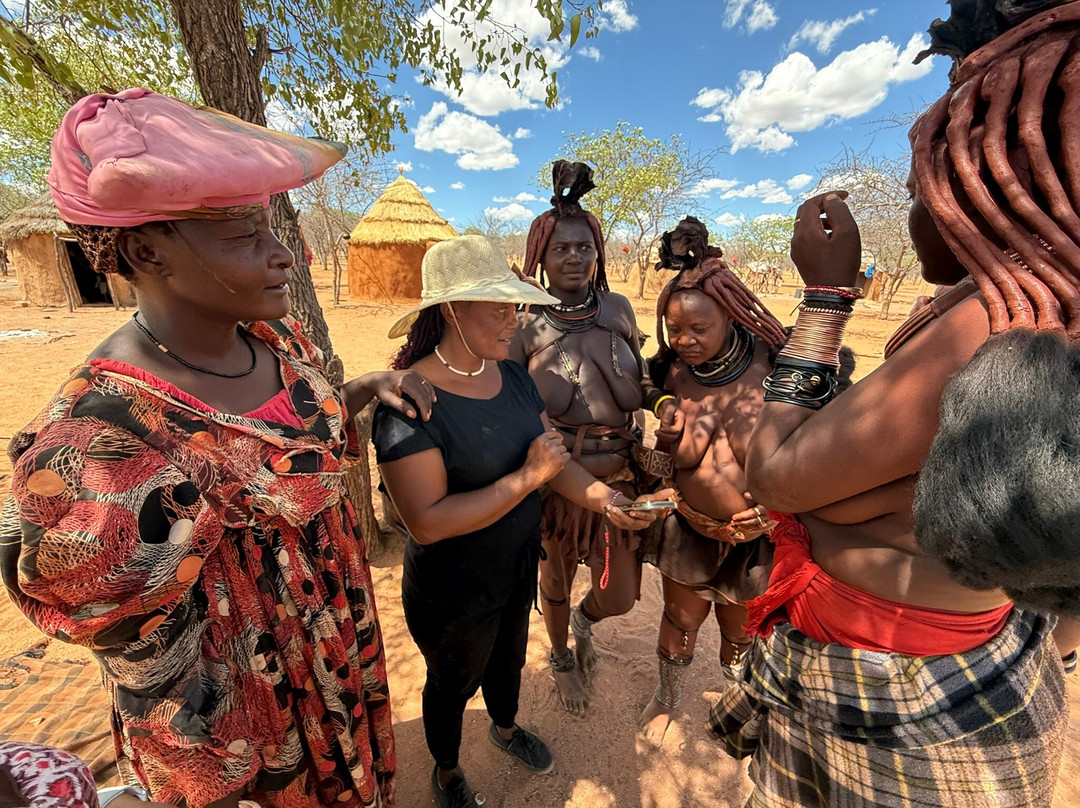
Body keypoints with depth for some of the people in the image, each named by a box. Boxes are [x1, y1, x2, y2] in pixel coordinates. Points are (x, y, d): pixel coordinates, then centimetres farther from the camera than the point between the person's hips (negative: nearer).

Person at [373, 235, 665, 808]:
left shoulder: (512, 375, -6)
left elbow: (553, 459, -6)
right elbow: (427, 520, -31)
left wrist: (604, 498, -22)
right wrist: (527, 478, -31)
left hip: (519, 564, 6)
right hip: (453, 588, -6)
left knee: (509, 656, 32)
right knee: (454, 682, 24)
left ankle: (505, 727, 67)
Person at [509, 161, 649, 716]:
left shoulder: (618, 307, 1)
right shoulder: (524, 323, -11)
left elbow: (640, 388, 11)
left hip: (618, 475, 3)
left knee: (619, 597, 13)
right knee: (556, 579, 20)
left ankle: (584, 620, 53)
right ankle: (562, 658, 54)